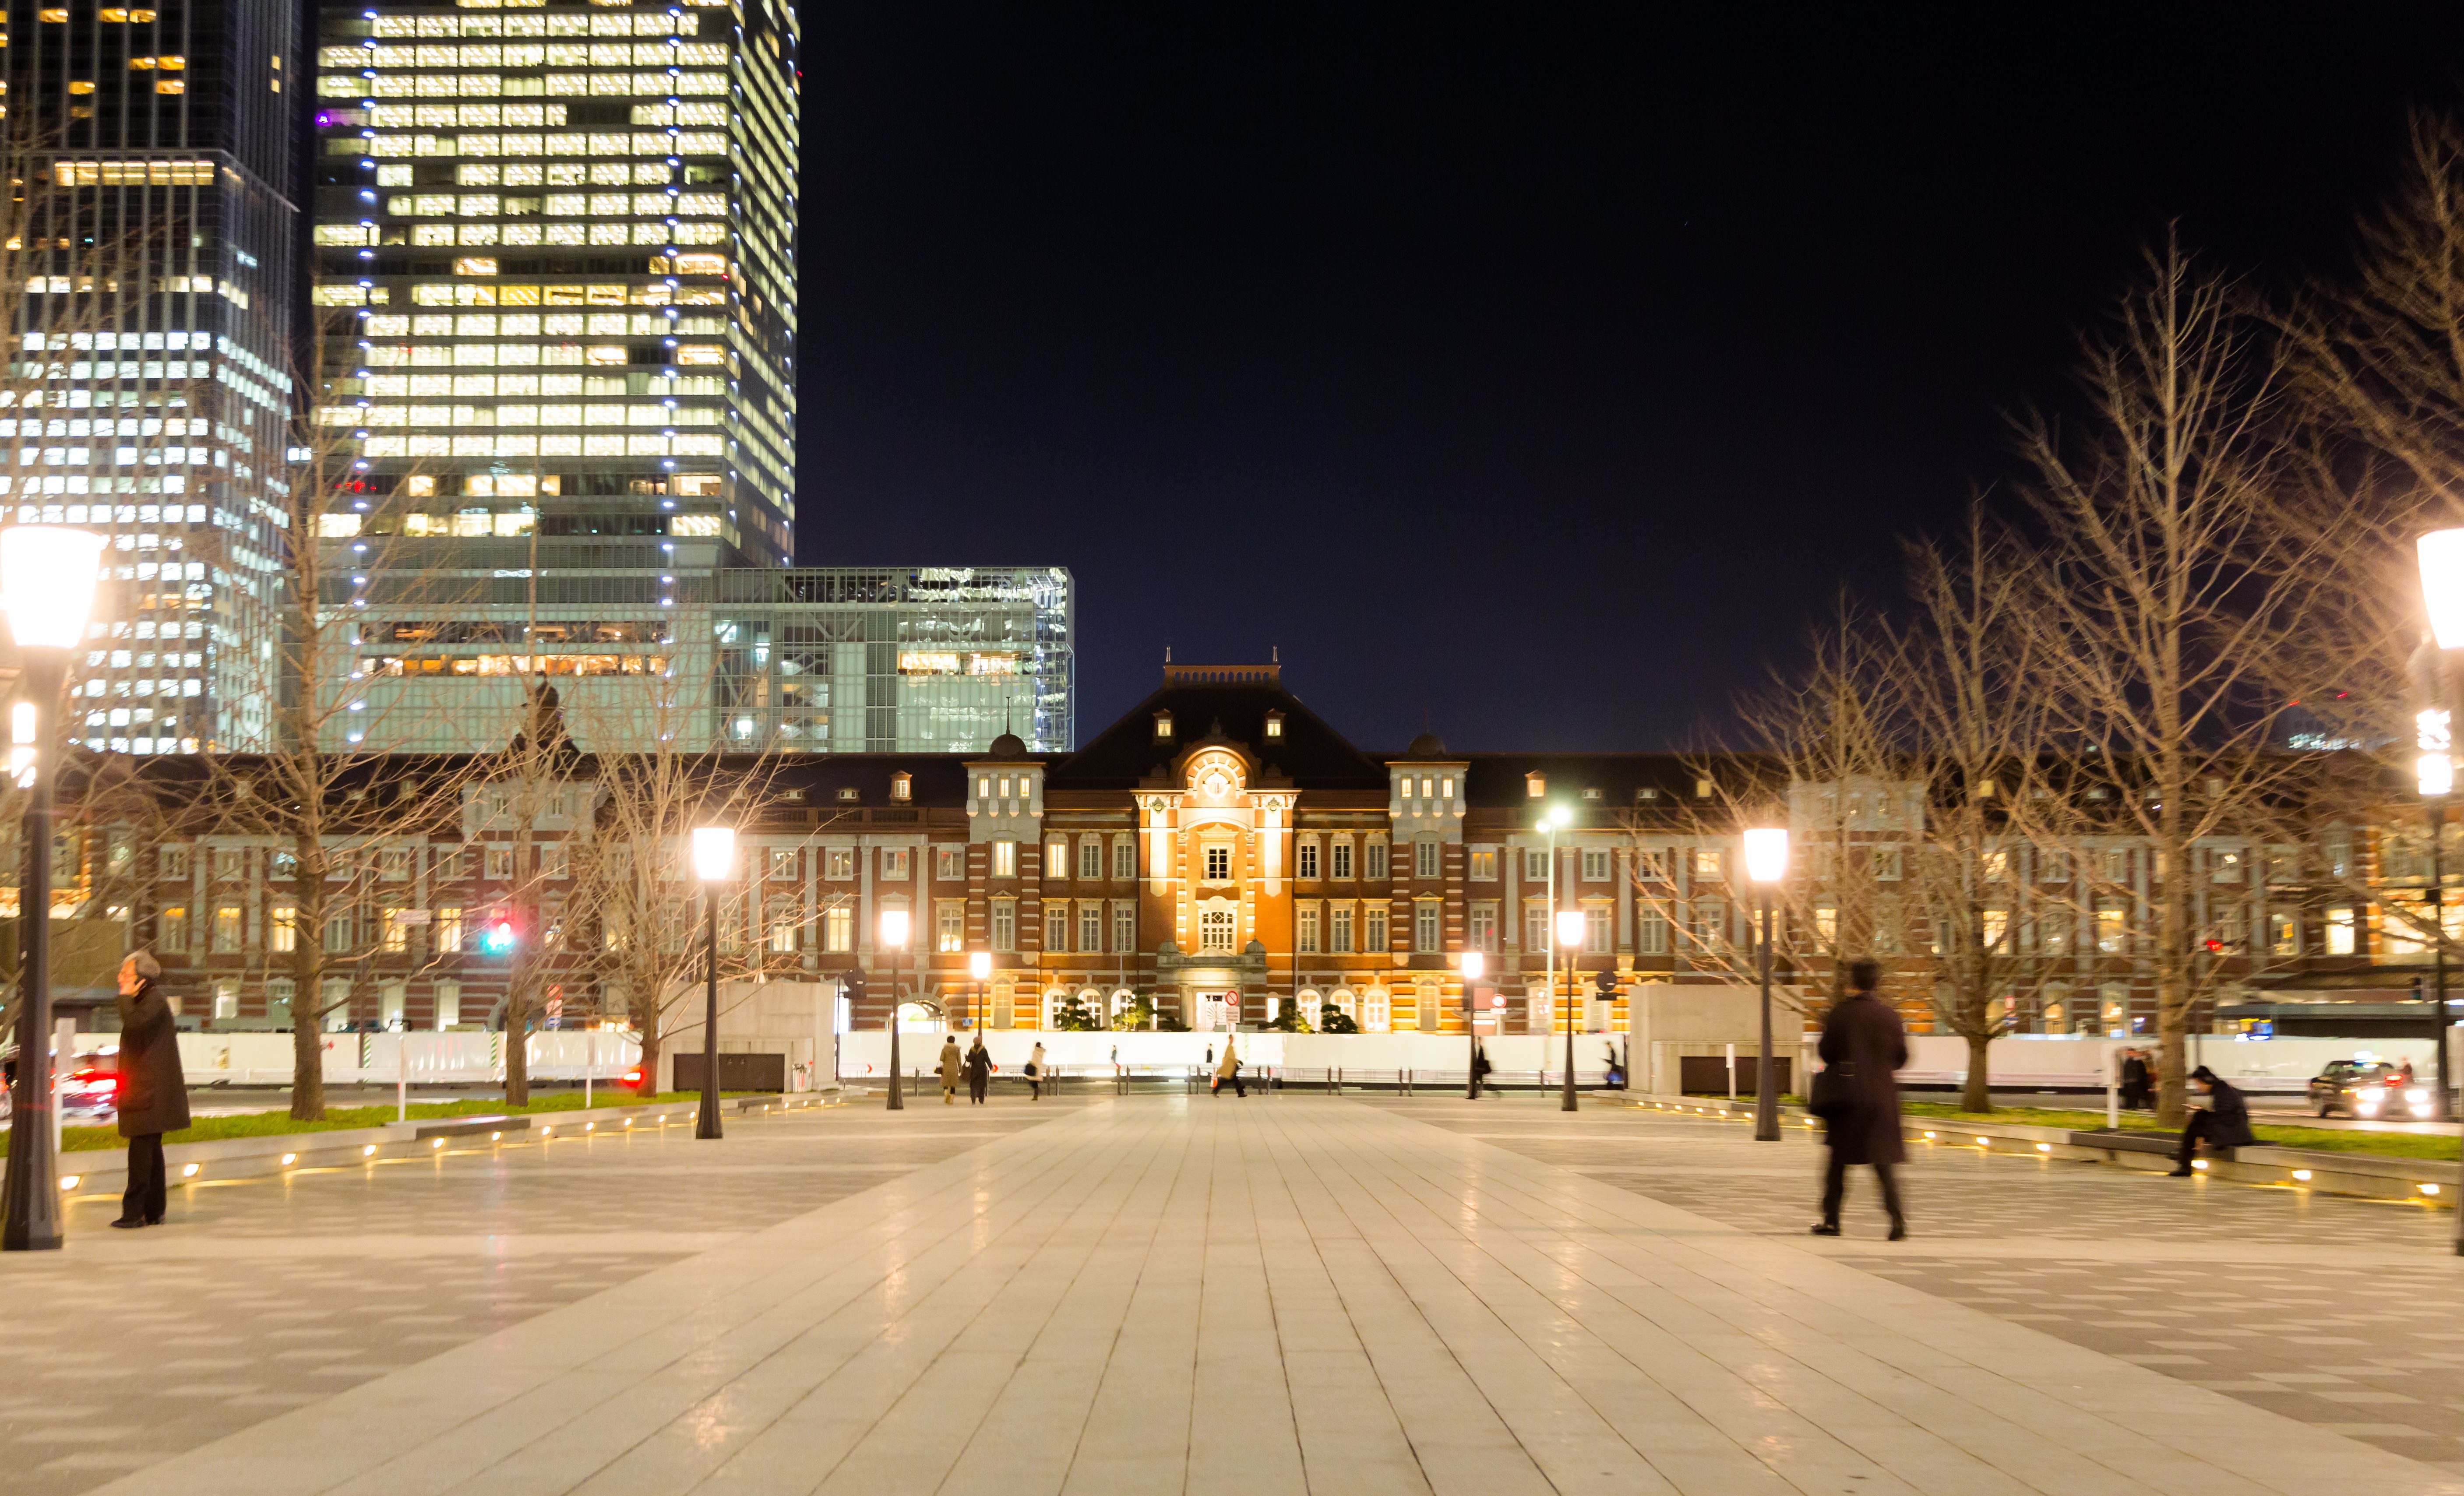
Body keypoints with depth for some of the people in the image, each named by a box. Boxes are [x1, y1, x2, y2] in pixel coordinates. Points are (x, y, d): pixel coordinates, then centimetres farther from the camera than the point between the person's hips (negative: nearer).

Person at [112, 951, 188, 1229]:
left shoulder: (154, 1000, -12)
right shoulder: (144, 1001, 20)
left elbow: (134, 1023, -31)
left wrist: (125, 997, -18)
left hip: (150, 1089, -11)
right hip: (143, 1088, 11)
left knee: (141, 1149, -12)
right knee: (151, 1150, 12)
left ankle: (134, 1211, -13)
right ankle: (154, 1211, 16)